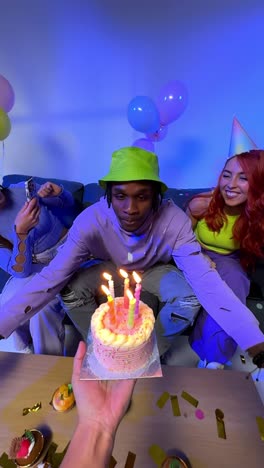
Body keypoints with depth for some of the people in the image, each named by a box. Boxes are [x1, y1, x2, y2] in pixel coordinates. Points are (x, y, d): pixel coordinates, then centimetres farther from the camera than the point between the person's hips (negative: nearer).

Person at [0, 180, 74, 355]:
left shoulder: (23, 189, -11)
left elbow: (68, 202, 6)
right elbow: (21, 271, -19)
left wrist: (57, 191, -19)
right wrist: (20, 231, -36)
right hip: (33, 267, 2)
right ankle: (27, 350, 15)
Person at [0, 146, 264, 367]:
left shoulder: (175, 222, -32)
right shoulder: (90, 221, -31)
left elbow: (205, 280, -35)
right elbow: (51, 277, -31)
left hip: (156, 270, 0)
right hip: (111, 269, 1)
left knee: (190, 297, -27)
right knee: (71, 289, -24)